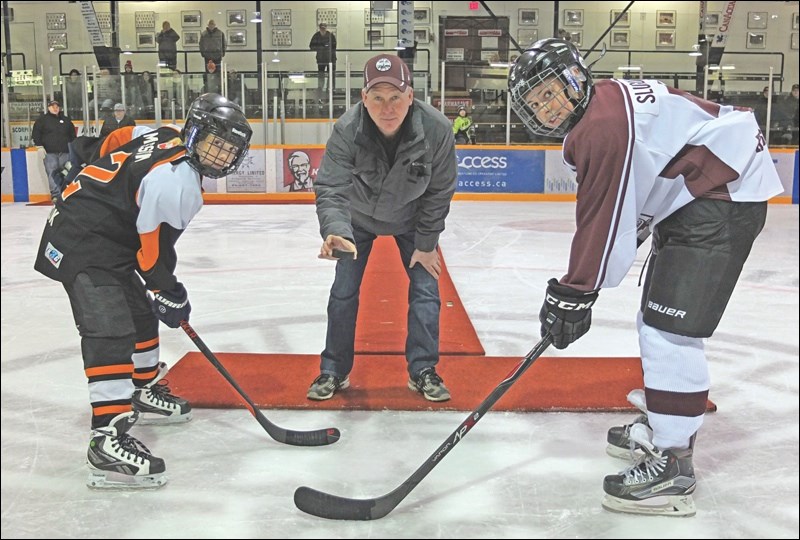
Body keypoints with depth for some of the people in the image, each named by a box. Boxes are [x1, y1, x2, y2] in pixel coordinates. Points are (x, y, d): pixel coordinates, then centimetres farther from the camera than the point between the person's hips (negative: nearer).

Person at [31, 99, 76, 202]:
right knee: (52, 173, -12)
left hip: (64, 152, 3)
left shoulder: (66, 120, 17)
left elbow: (72, 134, 24)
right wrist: (39, 145, -5)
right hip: (49, 152, -3)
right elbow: (35, 133, 3)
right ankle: (55, 195, -16)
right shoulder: (42, 119, 6)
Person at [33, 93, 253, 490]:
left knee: (141, 314, 20)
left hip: (107, 238, 11)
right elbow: (153, 250, -18)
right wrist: (169, 294, -4)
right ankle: (108, 441, -25)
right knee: (111, 330, -20)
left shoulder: (165, 137, 3)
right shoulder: (176, 182, -24)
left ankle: (146, 392, 39)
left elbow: (113, 142, 19)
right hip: (82, 245, -11)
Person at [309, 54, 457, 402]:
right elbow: (330, 189, -36)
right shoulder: (346, 130, -34)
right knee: (343, 292, 1)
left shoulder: (436, 129, -32)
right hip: (359, 217, 0)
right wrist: (336, 232, -56)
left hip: (412, 218, 1)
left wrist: (426, 243, -13)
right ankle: (334, 372, 18)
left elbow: (439, 193, -18)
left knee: (426, 289, -3)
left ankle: (423, 371, 14)